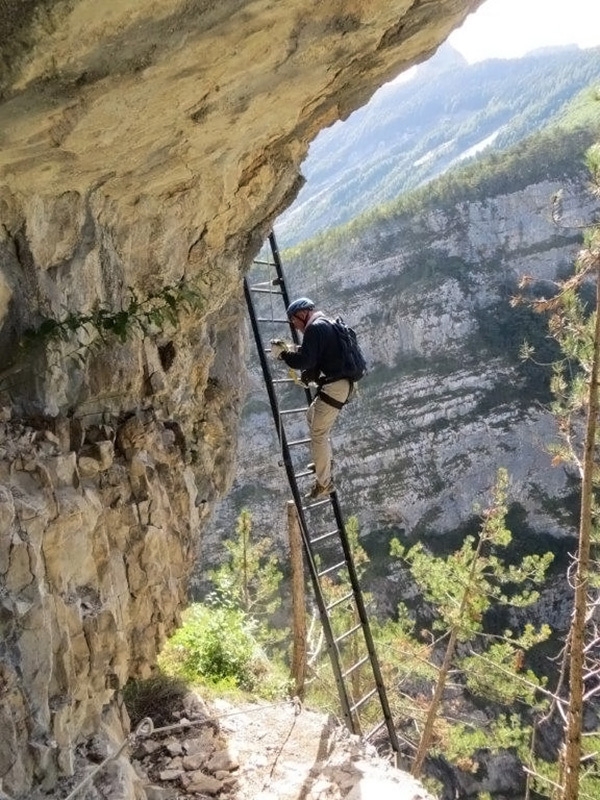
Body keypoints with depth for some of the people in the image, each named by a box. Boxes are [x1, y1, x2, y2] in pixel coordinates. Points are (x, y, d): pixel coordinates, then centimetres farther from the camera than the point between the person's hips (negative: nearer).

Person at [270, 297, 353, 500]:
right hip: (340, 383, 11)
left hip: (333, 386, -11)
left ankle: (324, 483, 0)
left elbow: (305, 360, -22)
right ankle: (324, 462, 36)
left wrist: (282, 354, -8)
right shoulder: (326, 325, 20)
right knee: (312, 416, 28)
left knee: (318, 434, -5)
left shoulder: (315, 328, -13)